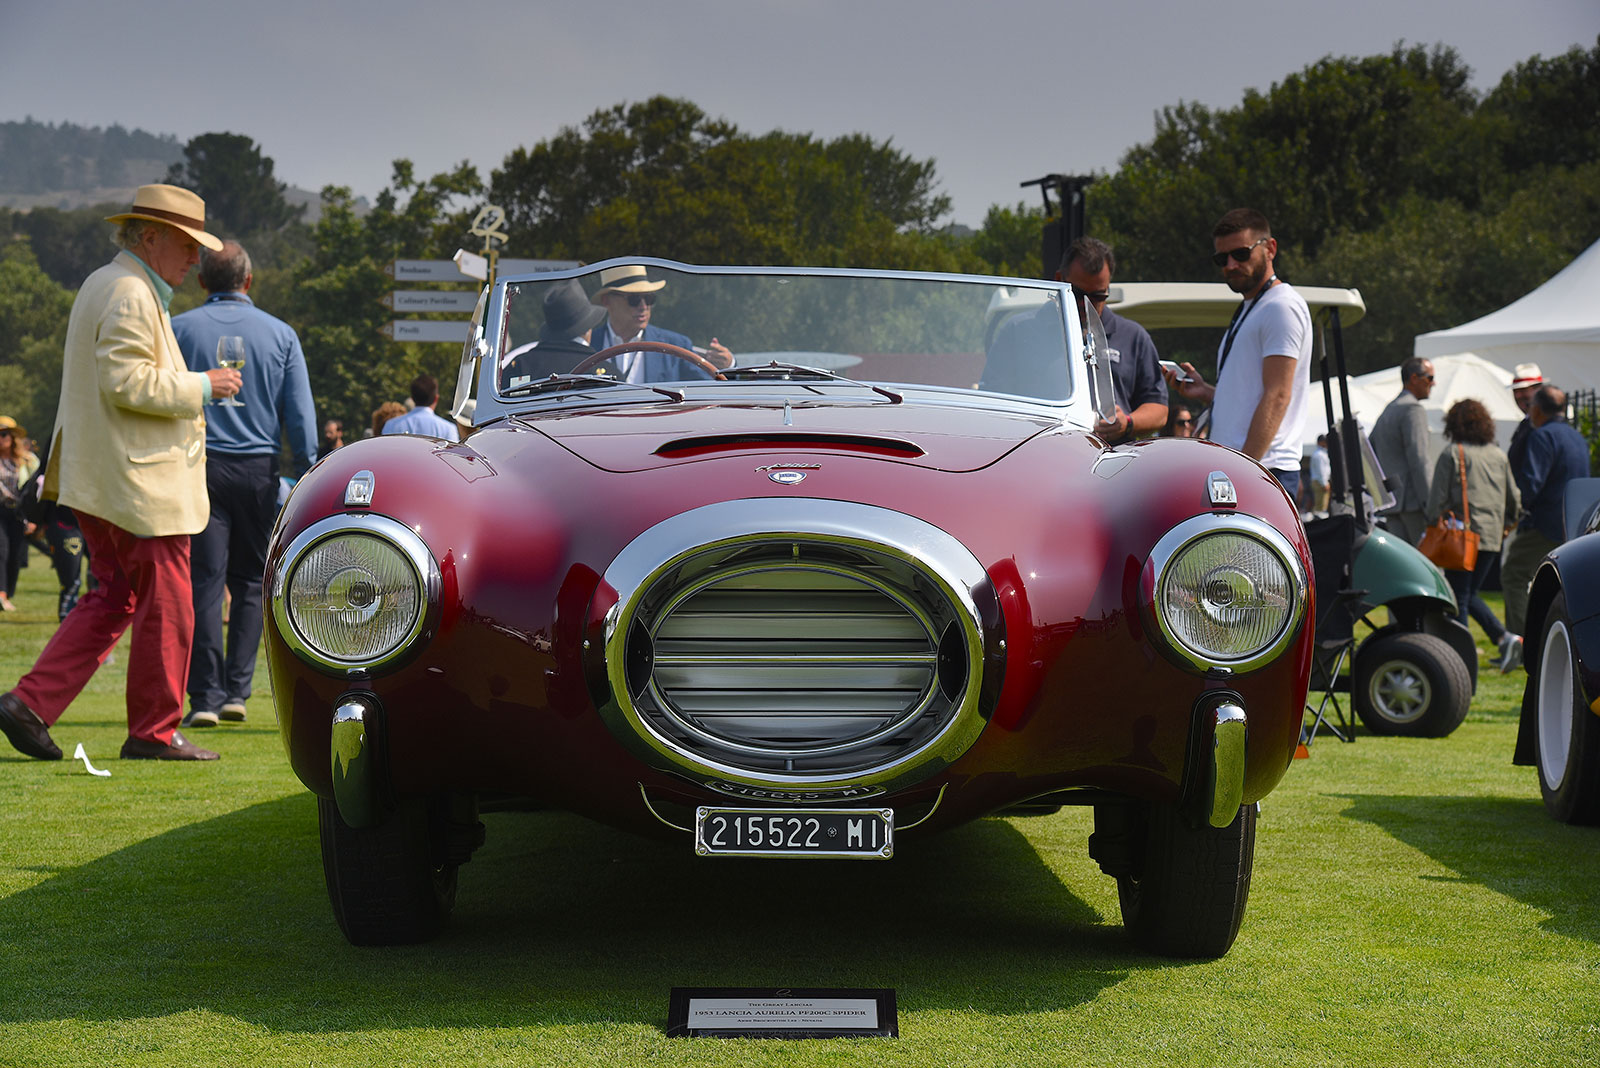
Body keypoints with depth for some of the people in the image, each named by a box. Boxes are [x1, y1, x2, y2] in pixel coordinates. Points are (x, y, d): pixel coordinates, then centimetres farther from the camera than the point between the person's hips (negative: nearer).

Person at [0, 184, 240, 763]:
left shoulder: (101, 285, 19)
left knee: (111, 600, 13)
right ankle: (154, 732, 6)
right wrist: (201, 385, -15)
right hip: (139, 483, -10)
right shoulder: (132, 296, -15)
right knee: (165, 606, -1)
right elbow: (126, 383, -23)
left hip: (103, 479, 11)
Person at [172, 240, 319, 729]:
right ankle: (236, 690, 9)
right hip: (258, 468, 1)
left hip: (199, 466, -1)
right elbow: (300, 415, 2)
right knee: (250, 582, 12)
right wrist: (307, 475, 7)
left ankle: (205, 696, -5)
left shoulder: (179, 330, 2)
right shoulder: (280, 334, 5)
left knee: (203, 581, -1)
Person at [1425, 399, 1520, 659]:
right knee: (1471, 594, 17)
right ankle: (1504, 637, 0)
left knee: (1458, 598, 0)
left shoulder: (1452, 454, -6)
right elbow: (1514, 498, 16)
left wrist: (1431, 524, 4)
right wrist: (1505, 524, 29)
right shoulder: (1499, 455, 11)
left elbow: (1438, 497, -8)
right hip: (1492, 537, 6)